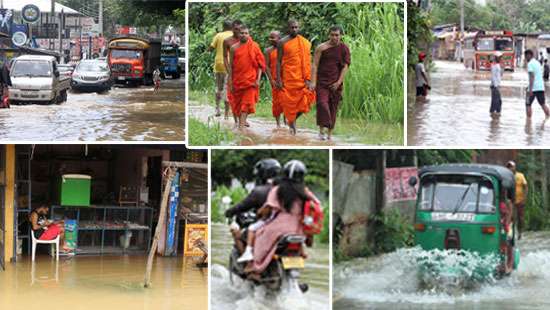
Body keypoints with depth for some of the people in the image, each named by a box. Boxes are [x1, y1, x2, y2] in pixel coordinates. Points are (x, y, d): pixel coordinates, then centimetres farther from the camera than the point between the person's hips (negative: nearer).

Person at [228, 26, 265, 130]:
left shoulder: (254, 46, 0)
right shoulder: (234, 48, 4)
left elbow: (260, 64, 1)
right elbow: (231, 66, 6)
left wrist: (258, 79, -7)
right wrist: (230, 82, 2)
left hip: (250, 80, -2)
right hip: (237, 80, 2)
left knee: (246, 103, -10)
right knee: (238, 103, 10)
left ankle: (241, 126, -14)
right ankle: (242, 122, 29)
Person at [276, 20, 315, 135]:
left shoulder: (305, 42, 8)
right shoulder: (282, 42, 1)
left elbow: (307, 62, 9)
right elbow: (278, 61, 0)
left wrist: (308, 79, 1)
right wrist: (278, 79, -8)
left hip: (302, 77, 2)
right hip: (288, 77, -2)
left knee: (305, 101, -8)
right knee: (290, 102, -1)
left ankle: (292, 119, 16)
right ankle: (292, 126, 8)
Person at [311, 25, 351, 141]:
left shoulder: (344, 49, 2)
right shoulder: (321, 48, -3)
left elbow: (345, 66, 0)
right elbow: (315, 65, -4)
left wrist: (339, 82, -10)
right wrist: (313, 82, -12)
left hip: (335, 83, 2)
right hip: (322, 81, -2)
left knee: (333, 109, 5)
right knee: (322, 104, -19)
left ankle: (330, 134, 14)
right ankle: (321, 130, -12)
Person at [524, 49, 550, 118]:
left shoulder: (530, 64, -10)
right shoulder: (537, 63, 17)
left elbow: (532, 77, -19)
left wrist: (530, 89, -22)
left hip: (533, 88, -8)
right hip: (541, 87, 8)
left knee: (528, 105, 0)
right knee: (543, 104, 13)